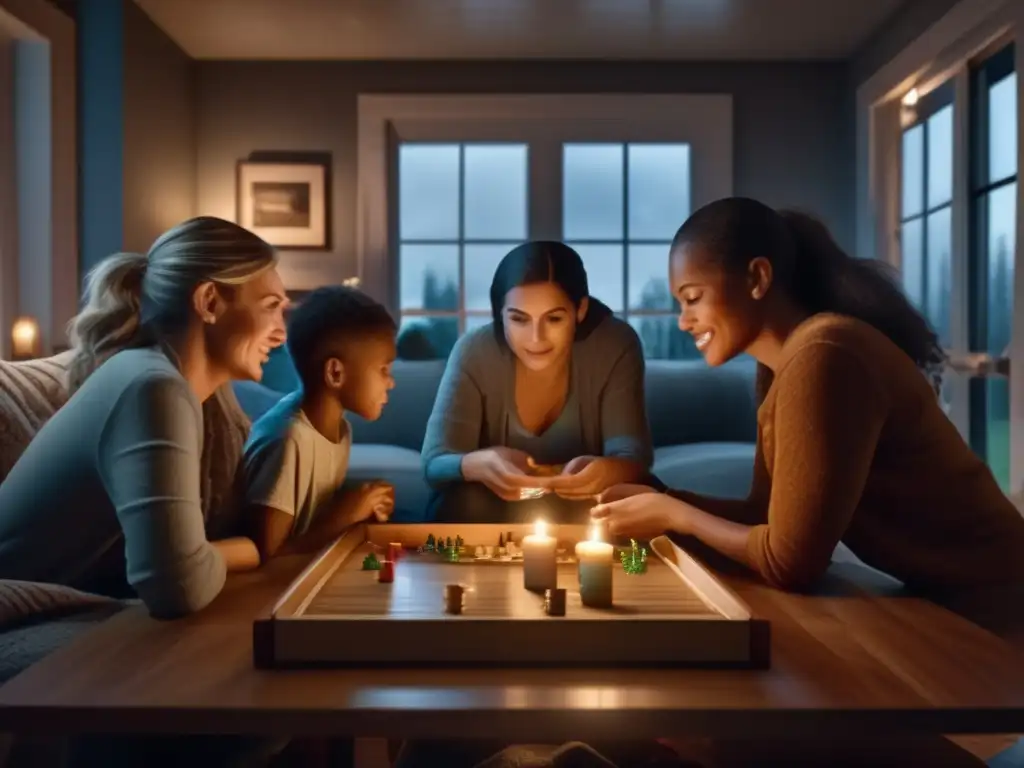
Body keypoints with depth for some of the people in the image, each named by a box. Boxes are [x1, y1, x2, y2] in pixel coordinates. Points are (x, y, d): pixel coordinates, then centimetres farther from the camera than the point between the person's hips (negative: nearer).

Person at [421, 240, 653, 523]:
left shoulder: (616, 346, -18)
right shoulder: (474, 352, -19)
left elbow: (634, 454, -22)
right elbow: (434, 463, -22)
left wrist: (608, 470, -47)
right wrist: (479, 464, -47)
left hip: (579, 509, 1)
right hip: (498, 509, -1)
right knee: (467, 505, -32)